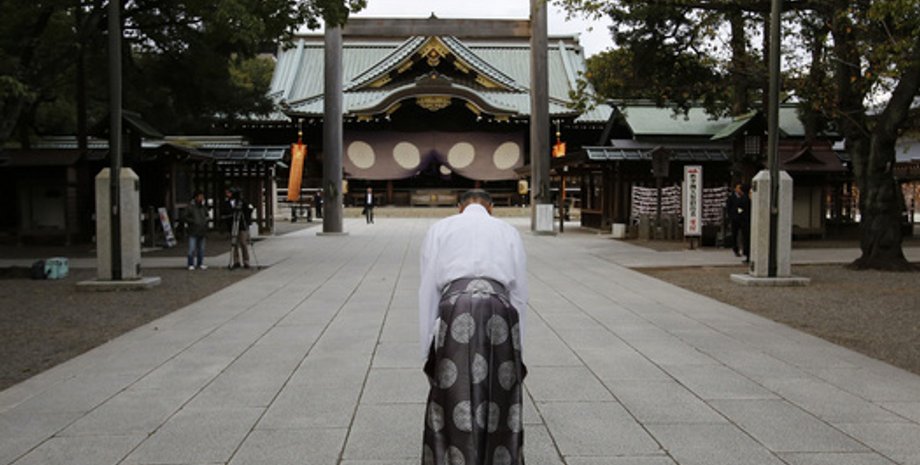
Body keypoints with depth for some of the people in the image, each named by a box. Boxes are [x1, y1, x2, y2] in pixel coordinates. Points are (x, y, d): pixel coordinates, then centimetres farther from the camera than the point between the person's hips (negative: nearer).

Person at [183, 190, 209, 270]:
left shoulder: (203, 207, 11)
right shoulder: (190, 206, -5)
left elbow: (206, 216, 27)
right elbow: (184, 217, -7)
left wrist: (206, 221, 7)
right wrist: (193, 221, -15)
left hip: (202, 231, 5)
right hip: (193, 232, -5)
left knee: (201, 249, 10)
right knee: (192, 249, -8)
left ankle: (200, 264, 19)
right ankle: (191, 264, 1)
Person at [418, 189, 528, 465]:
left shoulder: (440, 229, 21)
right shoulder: (508, 231, 24)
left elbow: (427, 290, 14)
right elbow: (519, 294, 20)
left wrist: (427, 348, 17)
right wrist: (516, 347, 25)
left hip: (455, 311, -1)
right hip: (500, 313, 1)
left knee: (454, 402, 5)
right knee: (500, 402, 12)